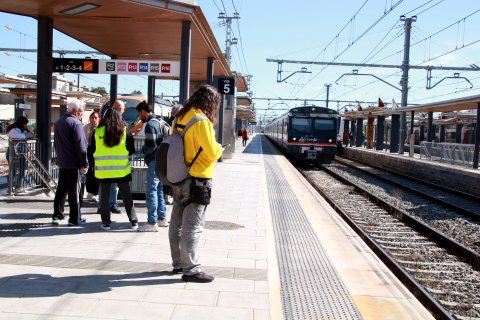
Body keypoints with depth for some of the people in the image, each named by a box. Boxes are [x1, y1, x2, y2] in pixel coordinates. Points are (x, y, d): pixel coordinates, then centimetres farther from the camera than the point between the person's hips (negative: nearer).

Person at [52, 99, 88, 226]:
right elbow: (81, 145, -18)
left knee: (61, 189, 15)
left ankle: (57, 215, 18)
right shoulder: (76, 123, -15)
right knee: (74, 191, -1)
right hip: (73, 163, -8)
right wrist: (85, 164, -16)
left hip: (62, 162, 8)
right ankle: (74, 219, 4)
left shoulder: (58, 122, 13)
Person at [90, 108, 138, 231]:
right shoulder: (125, 131, -3)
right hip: (122, 170, 0)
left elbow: (91, 151, 3)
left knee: (104, 196, 12)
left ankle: (106, 222, 15)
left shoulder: (97, 131, -2)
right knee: (127, 196, 9)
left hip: (103, 170, 0)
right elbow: (131, 151, 1)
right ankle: (133, 221, 12)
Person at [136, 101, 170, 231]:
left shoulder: (150, 125, -13)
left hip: (154, 162, -10)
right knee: (159, 190, 16)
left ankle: (152, 223, -5)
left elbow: (151, 146, -19)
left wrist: (143, 149, 2)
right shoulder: (160, 122, 15)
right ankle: (162, 218, 22)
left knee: (151, 191, -7)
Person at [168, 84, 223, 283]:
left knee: (177, 223, 14)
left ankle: (178, 263, 26)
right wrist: (219, 148, 3)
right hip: (197, 180, -8)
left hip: (179, 178, 9)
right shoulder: (201, 120, -17)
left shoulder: (180, 117, 7)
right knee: (192, 226, -2)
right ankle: (191, 269, 5)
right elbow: (212, 153, -19)